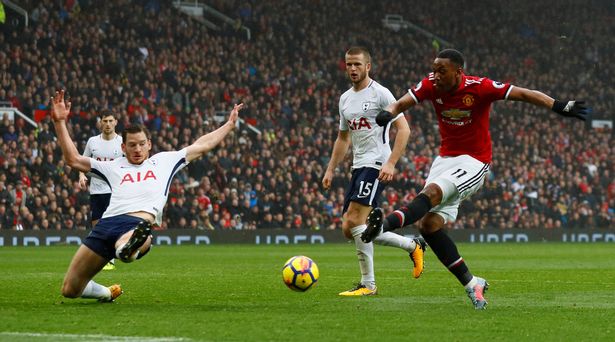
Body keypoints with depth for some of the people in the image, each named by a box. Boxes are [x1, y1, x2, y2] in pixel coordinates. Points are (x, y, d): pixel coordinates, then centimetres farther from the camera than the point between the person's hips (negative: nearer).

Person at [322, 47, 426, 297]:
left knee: (354, 221, -19)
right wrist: (330, 170, 19)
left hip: (376, 165, -9)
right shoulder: (345, 99, 17)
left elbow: (403, 129, -11)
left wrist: (391, 164, -21)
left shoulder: (380, 93, -7)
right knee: (349, 230, 3)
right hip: (358, 166, 9)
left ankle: (368, 284, -11)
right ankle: (412, 245, 16)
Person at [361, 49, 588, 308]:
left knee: (432, 193, -31)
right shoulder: (431, 86, -2)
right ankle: (471, 283, 2)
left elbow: (524, 94, -15)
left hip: (474, 161, -6)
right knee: (429, 224, -7)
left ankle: (385, 225, -51)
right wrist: (388, 113, -35)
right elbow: (403, 102, -11)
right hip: (446, 158, 6)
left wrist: (559, 106, -25)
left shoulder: (479, 88, -15)